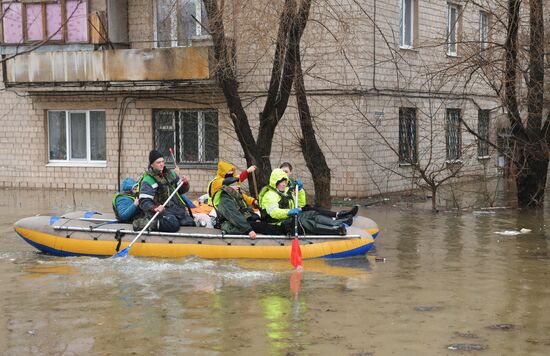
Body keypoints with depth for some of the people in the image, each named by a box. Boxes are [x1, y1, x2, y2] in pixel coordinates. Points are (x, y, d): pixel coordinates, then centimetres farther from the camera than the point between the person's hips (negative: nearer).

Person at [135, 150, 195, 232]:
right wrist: (155, 208, -36)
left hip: (176, 207, 7)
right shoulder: (148, 180, -9)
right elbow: (144, 202, -18)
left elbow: (182, 190, 19)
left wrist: (185, 183, -3)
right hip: (162, 209, -7)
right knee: (172, 225, -33)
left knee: (190, 224, -6)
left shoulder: (170, 173, 11)